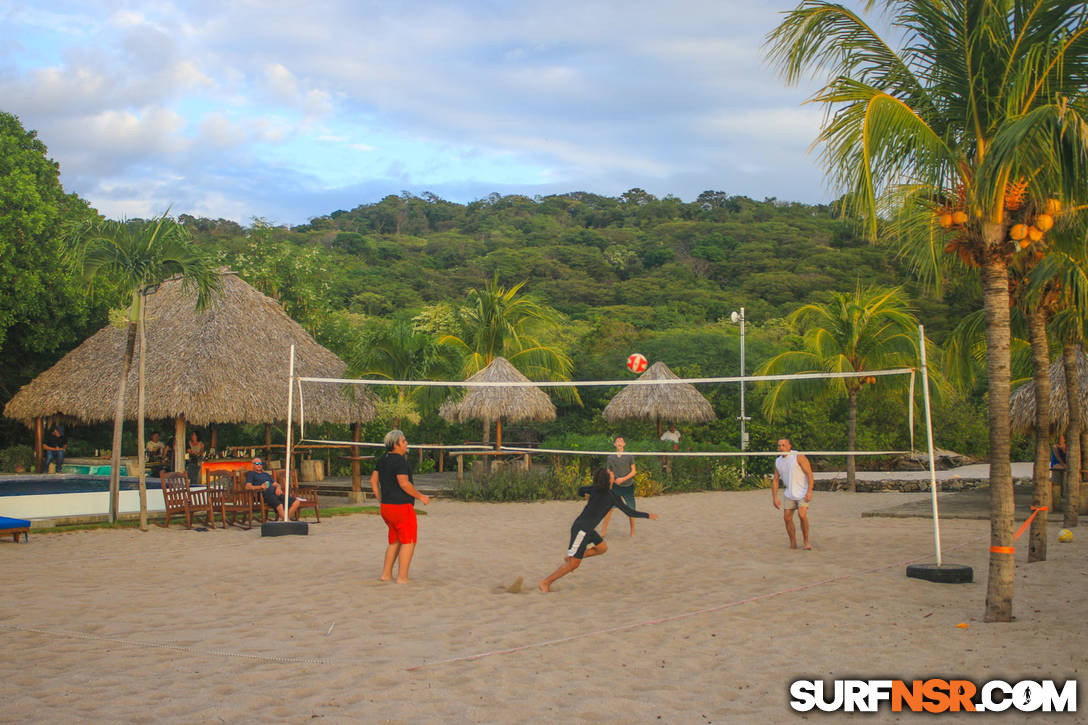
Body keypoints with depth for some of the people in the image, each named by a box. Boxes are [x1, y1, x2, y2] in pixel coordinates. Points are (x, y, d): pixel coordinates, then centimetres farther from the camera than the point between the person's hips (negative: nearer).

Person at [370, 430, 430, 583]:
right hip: (401, 507, -9)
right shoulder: (400, 460, -16)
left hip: (386, 506, 9)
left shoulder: (382, 460, 12)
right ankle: (402, 577, -2)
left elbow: (373, 480, 15)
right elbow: (404, 484, -22)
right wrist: (421, 496, -12)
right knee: (408, 542, -1)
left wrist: (381, 500, 19)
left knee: (395, 541, 20)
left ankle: (386, 574, 21)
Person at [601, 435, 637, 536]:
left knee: (631, 509, 2)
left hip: (628, 487, -1)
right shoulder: (610, 458, 3)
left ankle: (632, 531, 18)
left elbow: (633, 471, -2)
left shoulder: (629, 456, -1)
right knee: (609, 508, -7)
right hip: (616, 486, 1)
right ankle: (603, 530, 1)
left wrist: (623, 479, -13)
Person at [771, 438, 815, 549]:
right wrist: (775, 497, 7)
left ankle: (806, 541, -5)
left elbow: (809, 474, -14)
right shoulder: (778, 462, 6)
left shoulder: (799, 457, -11)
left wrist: (809, 491, -22)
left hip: (803, 493, -6)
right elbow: (775, 480, 14)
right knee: (787, 517, -2)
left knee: (802, 515, -20)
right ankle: (793, 543, 11)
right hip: (789, 494, 6)